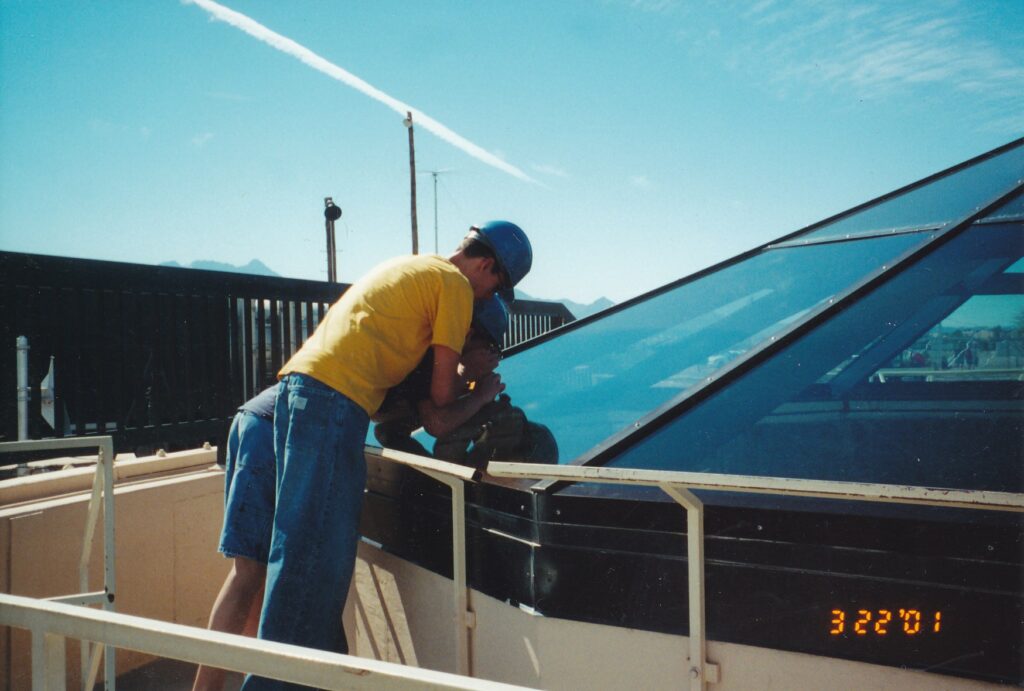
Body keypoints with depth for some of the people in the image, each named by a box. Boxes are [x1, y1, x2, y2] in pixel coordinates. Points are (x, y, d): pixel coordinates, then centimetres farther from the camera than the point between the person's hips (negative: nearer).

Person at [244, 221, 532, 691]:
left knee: (310, 548, 13)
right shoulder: (455, 284, 1)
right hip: (335, 399, -10)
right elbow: (441, 393, -1)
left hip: (298, 385, 10)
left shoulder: (412, 267, 27)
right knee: (314, 551, -9)